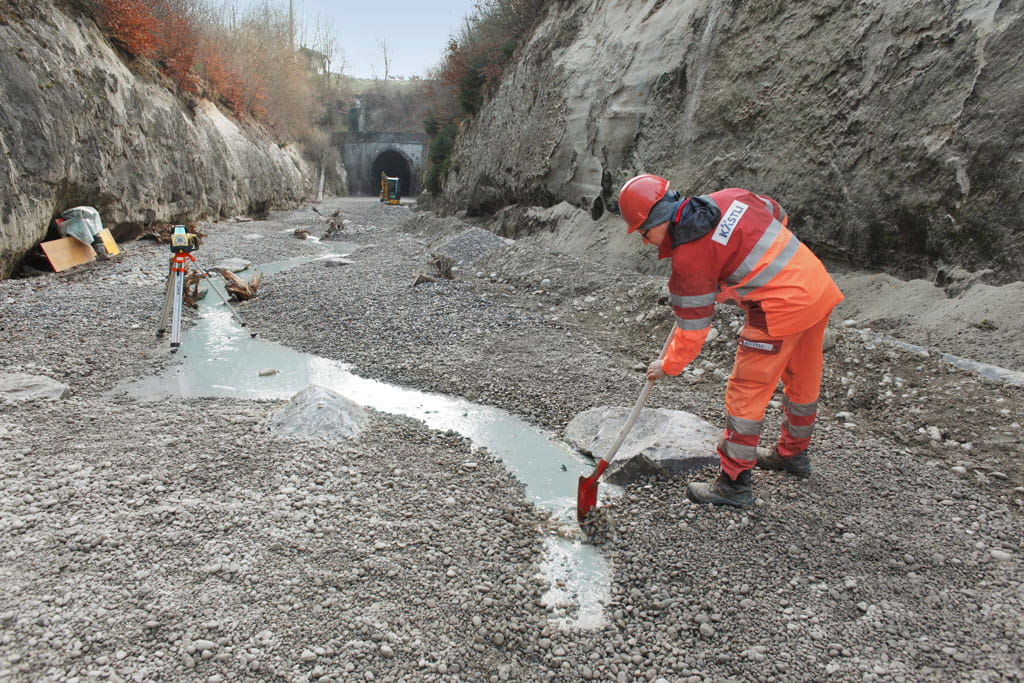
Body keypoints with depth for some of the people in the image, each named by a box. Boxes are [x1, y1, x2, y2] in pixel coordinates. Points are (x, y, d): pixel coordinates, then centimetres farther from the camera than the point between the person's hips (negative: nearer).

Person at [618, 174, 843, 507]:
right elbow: (778, 214, 21)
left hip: (781, 309, -9)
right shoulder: (730, 197, 3)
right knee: (802, 380, 24)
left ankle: (734, 483, 12)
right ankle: (793, 452, 46)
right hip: (820, 286, 9)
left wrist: (669, 366, 5)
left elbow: (693, 326, -10)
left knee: (746, 392, 2)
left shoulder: (688, 258, -16)